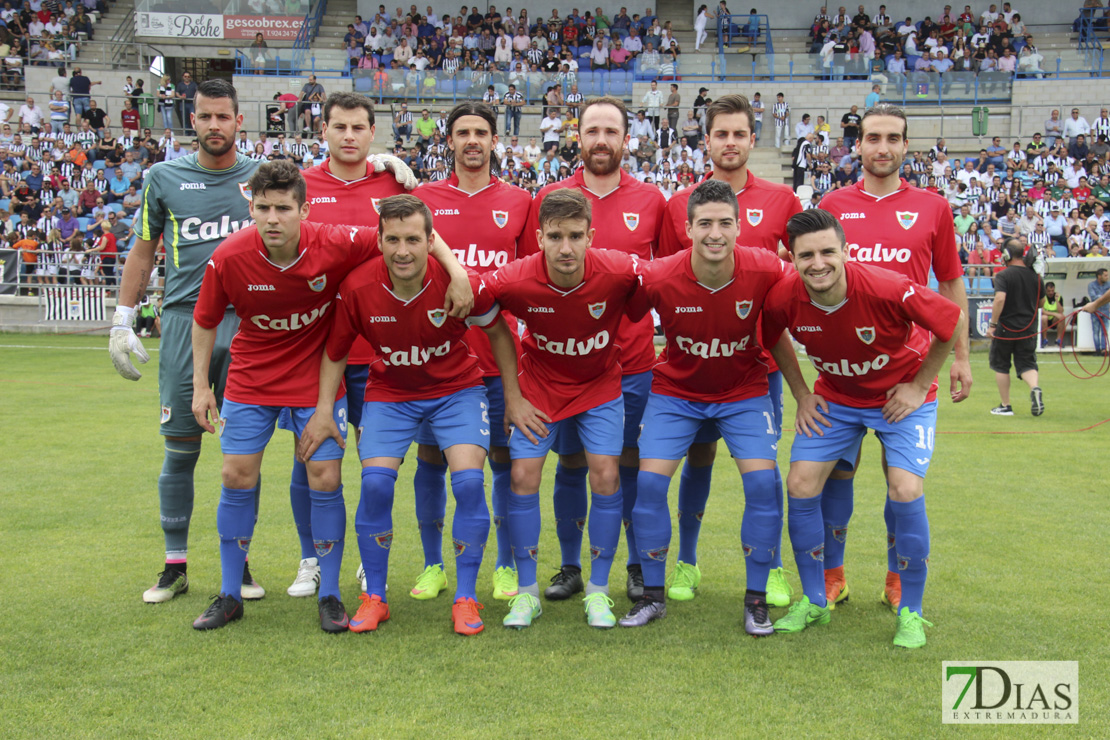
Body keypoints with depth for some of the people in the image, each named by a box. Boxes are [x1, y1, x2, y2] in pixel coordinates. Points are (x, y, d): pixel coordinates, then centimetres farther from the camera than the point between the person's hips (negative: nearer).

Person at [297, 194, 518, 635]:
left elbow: (497, 332, -4)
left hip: (456, 388, -1)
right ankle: (374, 598, 6)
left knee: (468, 480, -17)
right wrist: (324, 409, -8)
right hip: (389, 393, 1)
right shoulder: (357, 287, -20)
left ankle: (466, 599, -1)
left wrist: (513, 397, -2)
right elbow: (336, 350, -2)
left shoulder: (459, 283, -23)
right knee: (375, 483, -14)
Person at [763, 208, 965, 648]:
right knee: (800, 485, -8)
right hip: (834, 397, 3)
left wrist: (919, 386, -11)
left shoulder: (887, 289, -33)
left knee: (905, 490, -19)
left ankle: (911, 612, 1)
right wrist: (802, 393, -1)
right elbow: (769, 338, 3)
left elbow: (954, 322, -16)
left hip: (901, 396, -3)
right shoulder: (785, 298, -22)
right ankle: (813, 601, 12)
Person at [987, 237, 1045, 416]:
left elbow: (1000, 299, -24)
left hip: (1005, 328, -4)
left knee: (1001, 366, 11)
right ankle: (1035, 388, -23)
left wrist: (992, 324, -20)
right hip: (1029, 330, 4)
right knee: (1027, 363, 8)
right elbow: (1041, 303, 14)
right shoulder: (1035, 275, 5)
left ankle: (1005, 406, 13)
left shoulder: (1003, 275, -11)